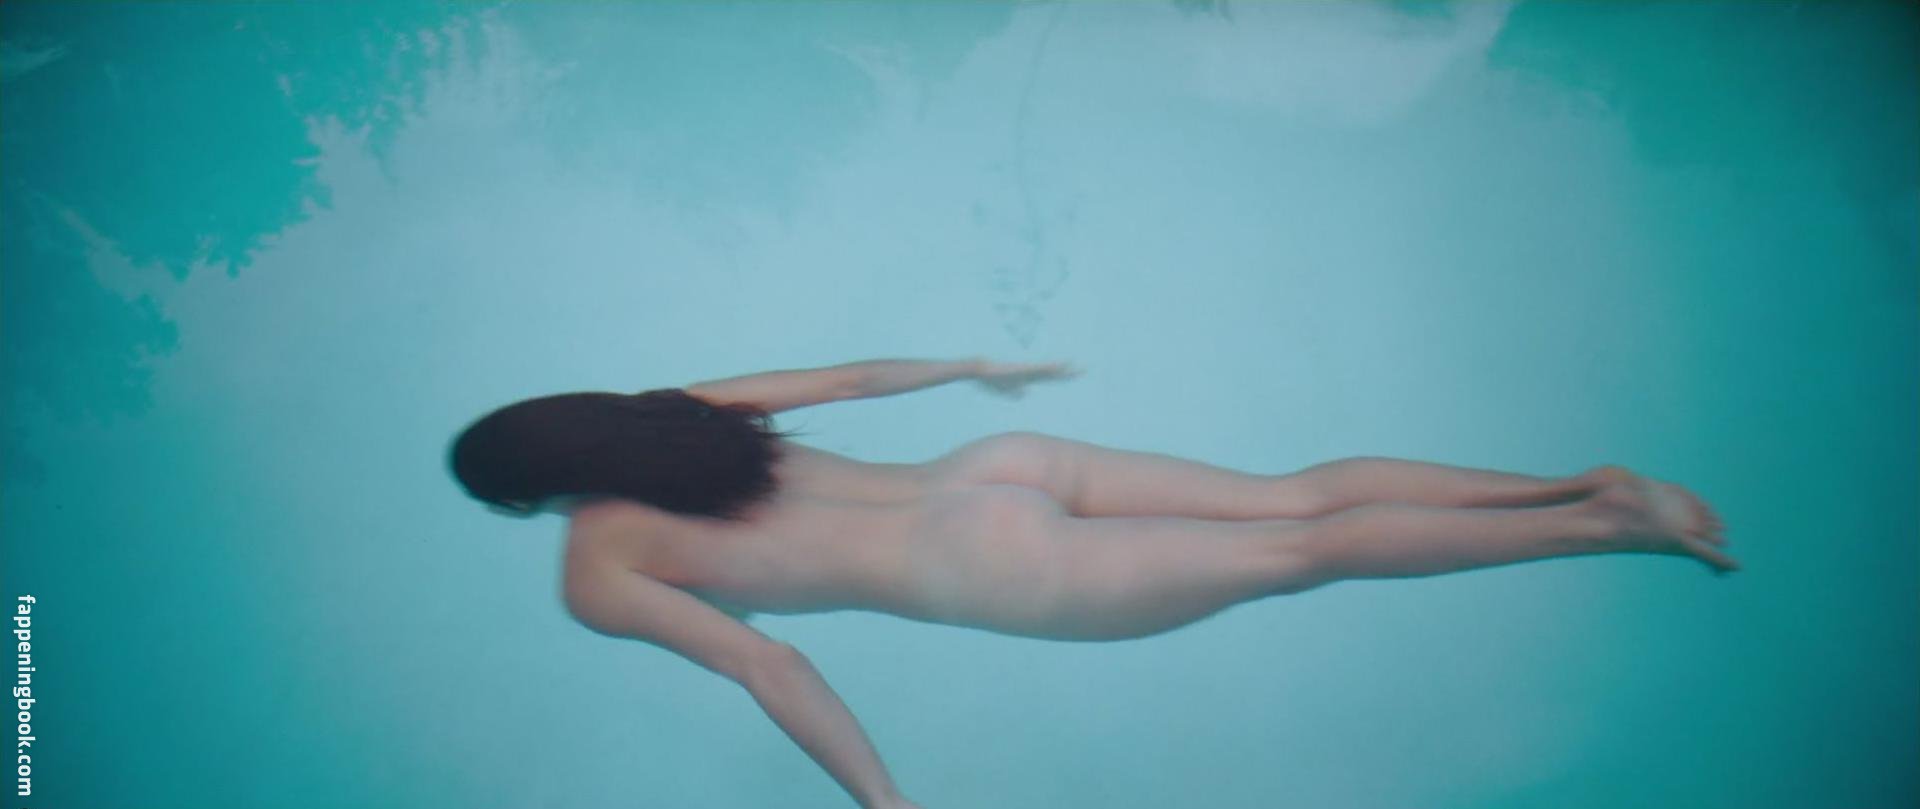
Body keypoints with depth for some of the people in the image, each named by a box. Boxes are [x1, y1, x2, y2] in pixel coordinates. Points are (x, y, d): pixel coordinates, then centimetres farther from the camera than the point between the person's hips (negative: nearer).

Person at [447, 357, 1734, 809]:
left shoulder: (593, 580, -1)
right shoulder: (661, 412, 17)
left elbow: (767, 665, -13)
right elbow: (847, 376, 20)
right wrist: (975, 369, 33)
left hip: (980, 571, -7)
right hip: (996, 466, 7)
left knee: (1302, 553, -5)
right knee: (1297, 497, 6)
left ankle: (1604, 528, -3)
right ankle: (1589, 484, 4)